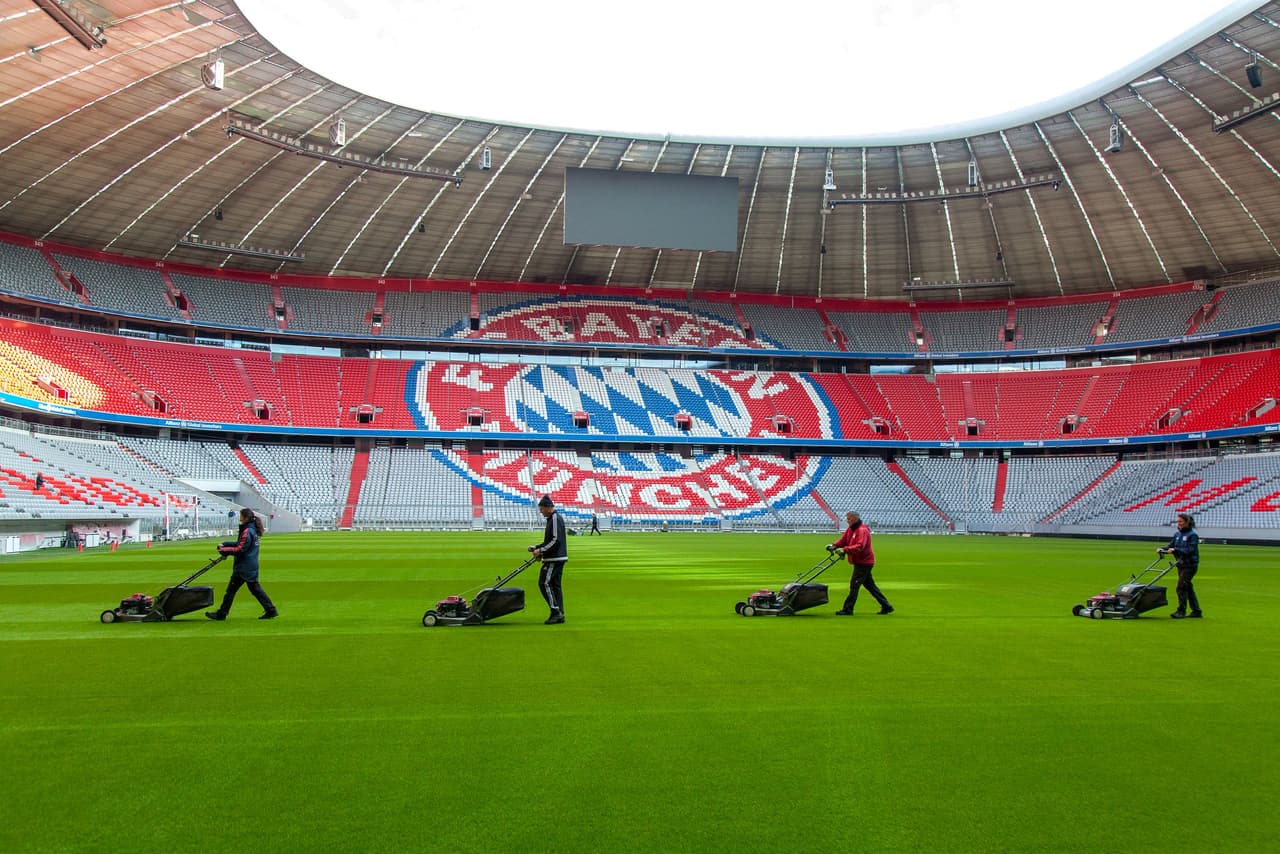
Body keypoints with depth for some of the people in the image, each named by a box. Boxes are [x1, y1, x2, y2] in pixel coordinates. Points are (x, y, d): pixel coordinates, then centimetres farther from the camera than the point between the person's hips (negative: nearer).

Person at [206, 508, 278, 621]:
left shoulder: (247, 532, -18)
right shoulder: (253, 530, 12)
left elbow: (239, 549, -20)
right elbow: (240, 543, 19)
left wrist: (224, 550, -10)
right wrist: (225, 544, 11)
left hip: (244, 567, -9)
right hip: (252, 566, 9)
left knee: (231, 590, 1)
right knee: (255, 588, 12)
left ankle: (221, 614, 10)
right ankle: (271, 610, 8)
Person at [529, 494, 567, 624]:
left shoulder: (556, 518, -13)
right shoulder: (552, 519, 18)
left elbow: (556, 540, -21)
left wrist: (541, 550, -17)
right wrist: (536, 548, 16)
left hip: (555, 558, -10)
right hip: (557, 558, 10)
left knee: (544, 583, -10)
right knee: (555, 584, 10)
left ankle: (556, 611, -11)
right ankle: (559, 614, 10)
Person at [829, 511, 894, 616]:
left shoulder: (862, 530, -18)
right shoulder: (851, 529, 12)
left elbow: (860, 546, -31)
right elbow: (843, 540, 8)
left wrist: (845, 549, -38)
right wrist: (834, 546, -10)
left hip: (864, 563, -10)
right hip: (860, 562, 10)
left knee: (854, 585, -9)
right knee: (870, 585, 15)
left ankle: (848, 609, -6)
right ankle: (886, 606, 21)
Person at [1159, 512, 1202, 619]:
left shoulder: (1193, 535, -12)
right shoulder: (1177, 534, 9)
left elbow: (1190, 550, -21)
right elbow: (1171, 546, 9)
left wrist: (1175, 550, -29)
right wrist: (1162, 550, -8)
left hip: (1190, 565, -8)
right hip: (1181, 565, 8)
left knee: (1181, 587, -11)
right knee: (1188, 587, 13)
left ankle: (1181, 611, -5)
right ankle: (1197, 611, 22)